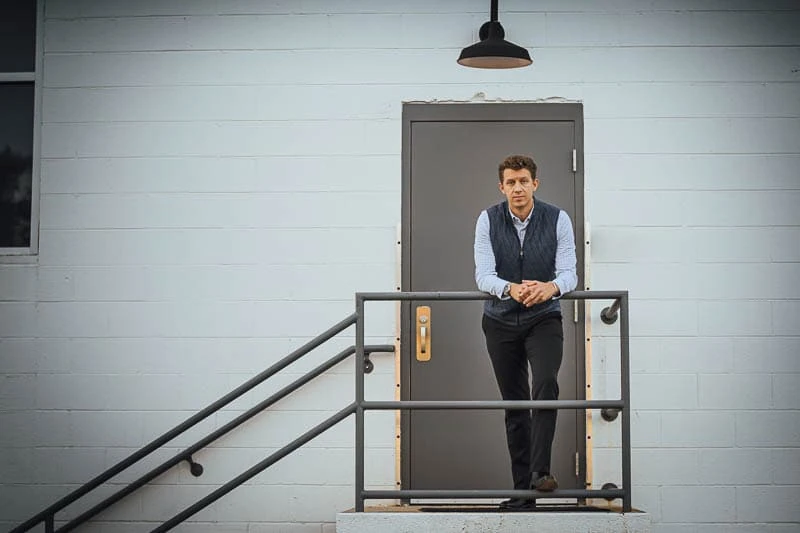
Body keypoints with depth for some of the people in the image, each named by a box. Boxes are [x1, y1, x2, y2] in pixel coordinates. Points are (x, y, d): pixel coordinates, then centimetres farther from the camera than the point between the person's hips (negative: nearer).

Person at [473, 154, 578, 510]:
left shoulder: (558, 220, -9)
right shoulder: (488, 220, -8)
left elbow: (568, 272, -16)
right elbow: (483, 275, -17)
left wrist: (551, 287, -40)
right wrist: (511, 289, -39)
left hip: (544, 319, -1)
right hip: (501, 321, 1)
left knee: (546, 384, -26)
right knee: (514, 404, 4)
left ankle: (540, 471, -24)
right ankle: (522, 489, 10)